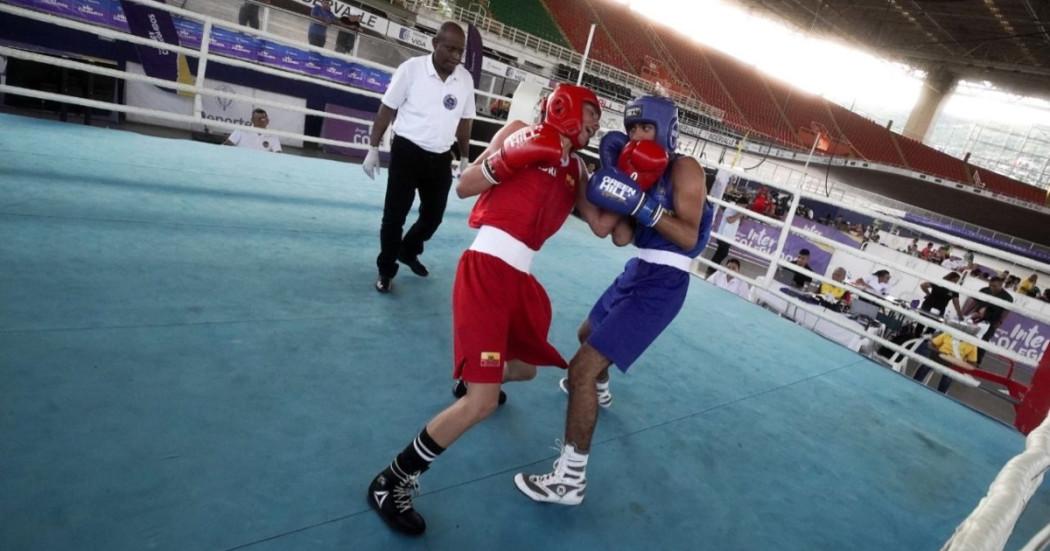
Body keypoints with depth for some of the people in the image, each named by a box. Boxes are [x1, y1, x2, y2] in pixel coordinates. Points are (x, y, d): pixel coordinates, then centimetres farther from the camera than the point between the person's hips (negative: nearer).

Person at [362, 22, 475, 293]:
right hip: (407, 152, -4)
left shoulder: (466, 79, 1)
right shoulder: (412, 68, -10)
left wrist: (465, 158, 14)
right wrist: (373, 148, -3)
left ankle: (408, 251, 40)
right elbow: (387, 110, -4)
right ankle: (386, 270, 20)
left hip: (441, 159, 4)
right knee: (395, 215, 2)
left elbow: (464, 122, 12)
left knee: (433, 215, 12)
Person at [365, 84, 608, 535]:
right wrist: (509, 160, -16)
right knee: (481, 404, -14)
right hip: (487, 268, -8)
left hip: (520, 276, 8)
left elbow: (602, 227, 12)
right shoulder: (522, 132, 2)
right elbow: (464, 187, -2)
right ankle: (390, 482, 3)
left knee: (524, 368, 27)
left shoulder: (576, 170, 19)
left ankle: (477, 379, 62)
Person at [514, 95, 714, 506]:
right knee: (590, 335, 33)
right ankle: (599, 388, 65)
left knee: (582, 368, -15)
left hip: (663, 284, -9)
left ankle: (571, 479, -5)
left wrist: (642, 204, -29)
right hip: (637, 272, 9)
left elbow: (689, 238, -21)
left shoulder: (684, 170, -9)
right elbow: (621, 239, 0)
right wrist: (616, 181, -7)